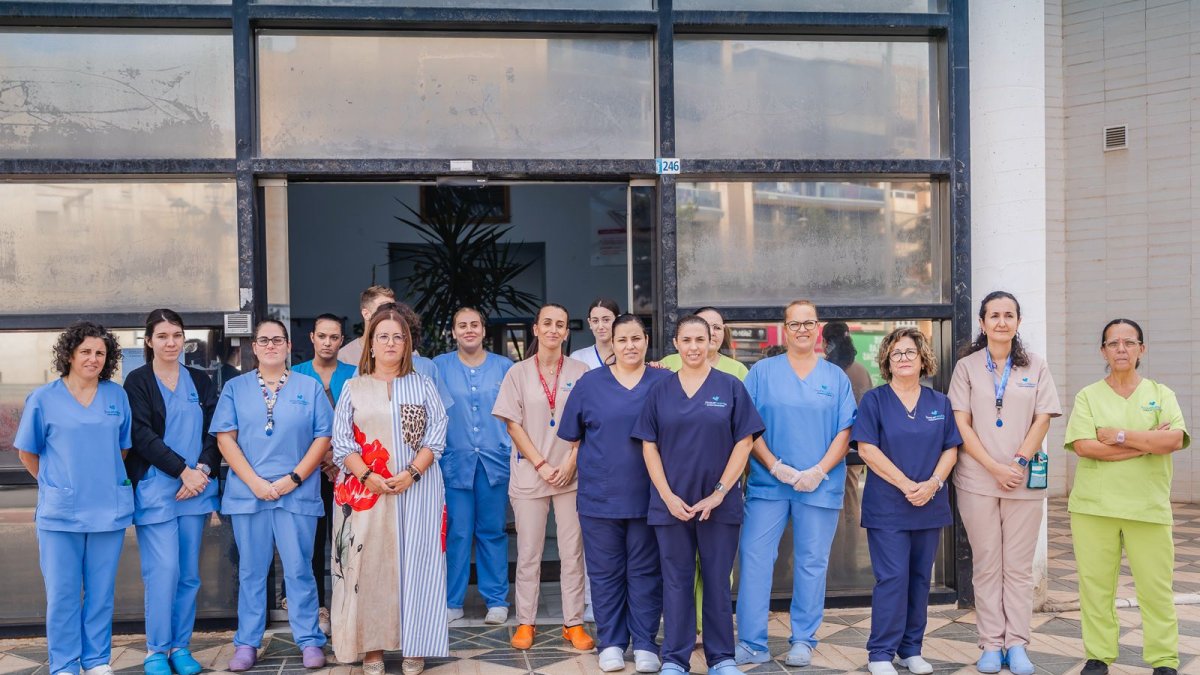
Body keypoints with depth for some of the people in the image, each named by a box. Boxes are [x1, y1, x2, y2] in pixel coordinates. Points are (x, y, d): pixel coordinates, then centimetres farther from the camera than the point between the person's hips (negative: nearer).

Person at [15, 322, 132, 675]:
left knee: (101, 591, 9)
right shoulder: (43, 398, -1)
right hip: (60, 512, -2)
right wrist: (56, 485, 10)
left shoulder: (117, 395, 5)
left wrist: (104, 481, 10)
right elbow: (27, 453, 7)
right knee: (62, 593, 4)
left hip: (109, 509, 2)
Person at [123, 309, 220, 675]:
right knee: (164, 570, -8)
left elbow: (213, 432, 8)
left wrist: (202, 470, -9)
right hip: (155, 489, -4)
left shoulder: (200, 381, 12)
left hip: (196, 487, 4)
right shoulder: (137, 381, 1)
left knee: (189, 572, 6)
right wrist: (183, 471, -13)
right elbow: (142, 435, -7)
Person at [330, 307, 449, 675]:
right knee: (370, 564, 0)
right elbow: (342, 442, 2)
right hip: (366, 491, 0)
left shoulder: (423, 385, 8)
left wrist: (411, 474, -13)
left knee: (415, 562, 0)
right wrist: (368, 477, -12)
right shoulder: (353, 388, 8)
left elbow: (436, 435, 1)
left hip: (417, 490, 0)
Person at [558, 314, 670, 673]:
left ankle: (645, 645, 17)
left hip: (648, 494, 0)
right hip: (600, 495, 1)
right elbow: (573, 438, 11)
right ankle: (611, 644, 20)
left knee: (645, 572, 7)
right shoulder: (589, 383, 4)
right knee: (606, 573, 7)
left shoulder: (665, 382, 2)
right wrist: (588, 469, 6)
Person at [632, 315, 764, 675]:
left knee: (718, 581, 7)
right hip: (671, 504, 1)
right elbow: (649, 446, 3)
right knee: (677, 582, 7)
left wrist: (719, 493, -9)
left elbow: (743, 443, -2)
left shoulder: (730, 387, 1)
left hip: (719, 505, -1)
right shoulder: (660, 391, 5)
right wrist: (668, 496, -8)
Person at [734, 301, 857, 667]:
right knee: (754, 558, -5)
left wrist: (819, 471, -10)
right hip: (767, 483, -1)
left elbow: (845, 432, 4)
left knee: (812, 563, 5)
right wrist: (776, 467, -12)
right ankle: (752, 644, 2)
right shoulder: (762, 372, 5)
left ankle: (803, 641, 16)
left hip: (820, 485, 1)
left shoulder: (836, 377, 9)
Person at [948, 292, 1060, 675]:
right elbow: (961, 424, -1)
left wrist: (1018, 463, -9)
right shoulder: (967, 367, 4)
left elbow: (1042, 420, 3)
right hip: (977, 481, -1)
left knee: (1019, 566, 3)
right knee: (986, 565, 3)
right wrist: (994, 468, -10)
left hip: (1024, 481, 1)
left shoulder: (1035, 367, 9)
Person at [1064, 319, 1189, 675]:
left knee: (1156, 586, 1)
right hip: (1094, 505, 0)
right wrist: (1147, 444, -10)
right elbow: (1083, 446, -9)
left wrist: (1119, 436, -10)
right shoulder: (1088, 396, 7)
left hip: (1148, 507, 0)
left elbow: (1175, 440, -8)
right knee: (1095, 582, 3)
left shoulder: (1161, 394, 9)